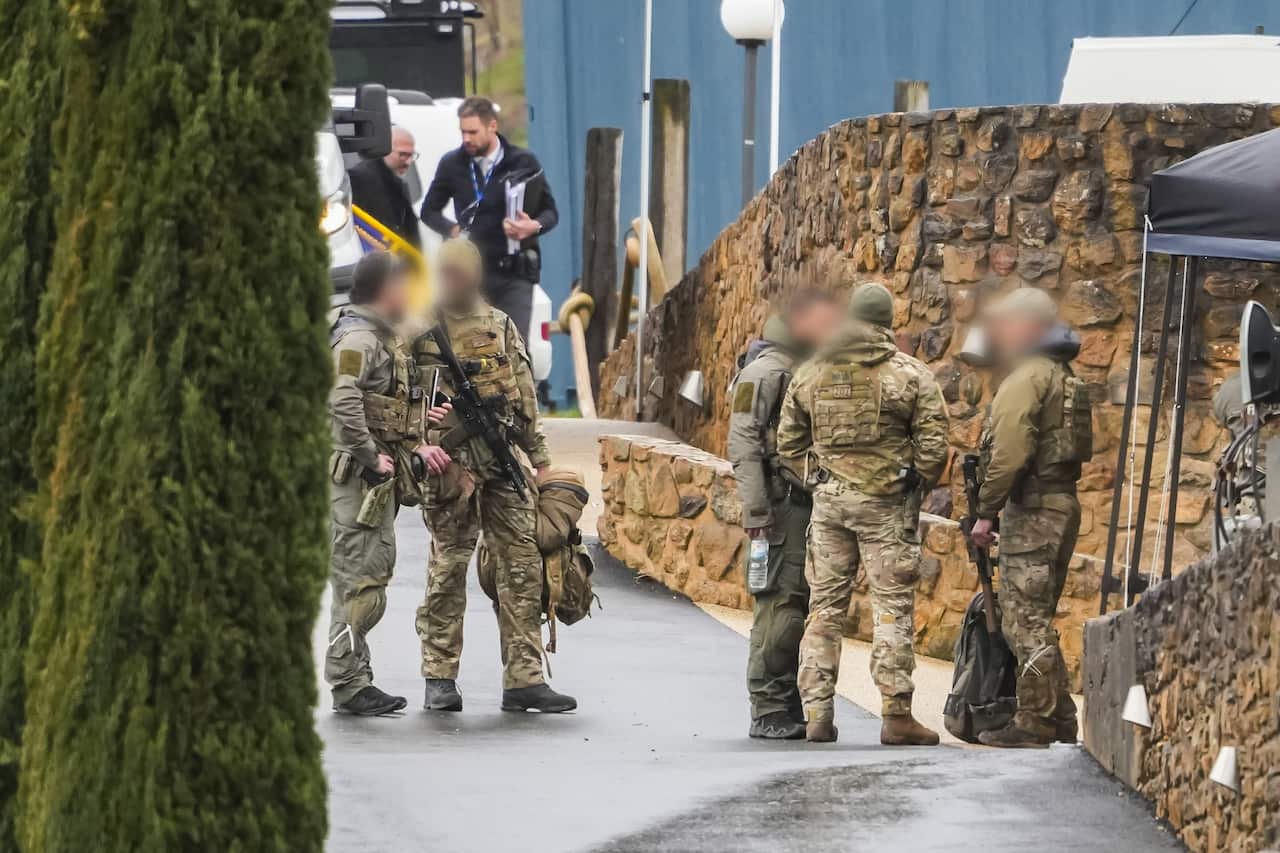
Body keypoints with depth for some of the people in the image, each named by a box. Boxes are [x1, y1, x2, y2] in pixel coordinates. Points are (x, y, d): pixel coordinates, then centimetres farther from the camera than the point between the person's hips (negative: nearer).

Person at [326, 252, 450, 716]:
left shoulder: (385, 338, 18)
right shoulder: (358, 339, -14)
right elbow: (342, 402, -27)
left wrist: (417, 446, 8)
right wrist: (372, 458, -22)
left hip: (377, 480, 10)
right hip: (353, 476, -10)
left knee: (376, 573, 13)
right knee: (359, 579, -9)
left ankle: (357, 679, 18)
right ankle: (347, 684, -6)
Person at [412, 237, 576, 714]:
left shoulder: (501, 327, 14)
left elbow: (525, 396, 18)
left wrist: (539, 456, 14)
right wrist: (428, 451, -14)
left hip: (505, 464, 4)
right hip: (450, 463, -4)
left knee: (523, 566, 0)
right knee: (448, 567, -1)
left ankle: (524, 679, 3)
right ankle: (439, 678, 7)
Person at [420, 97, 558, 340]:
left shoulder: (524, 162, 3)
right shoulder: (453, 164, 6)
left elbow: (550, 211, 8)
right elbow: (430, 210, 16)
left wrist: (535, 226, -15)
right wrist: (452, 229, -4)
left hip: (515, 273, -1)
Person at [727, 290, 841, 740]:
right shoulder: (766, 371, -7)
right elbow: (743, 442, -13)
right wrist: (754, 511, -18)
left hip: (814, 500, 8)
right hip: (783, 502, -8)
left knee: (804, 605, 8)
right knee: (781, 604, -10)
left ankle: (794, 706, 12)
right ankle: (768, 711, -8)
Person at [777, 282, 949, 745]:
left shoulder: (812, 372, 5)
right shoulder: (910, 374, -7)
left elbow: (788, 442, 9)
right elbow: (933, 445, -9)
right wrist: (921, 485, 8)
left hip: (828, 499, 4)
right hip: (886, 502, -3)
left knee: (825, 605, 10)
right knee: (893, 607, 0)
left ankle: (817, 712, 9)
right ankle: (896, 715, -2)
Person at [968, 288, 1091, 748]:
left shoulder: (1026, 379, -11)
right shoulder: (1062, 378, 20)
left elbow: (1009, 454, -20)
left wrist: (986, 512, -15)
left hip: (1032, 510, -10)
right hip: (1062, 503, 10)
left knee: (1025, 619, -8)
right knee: (1037, 618, 16)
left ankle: (1034, 723, -9)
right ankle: (1058, 719, 17)